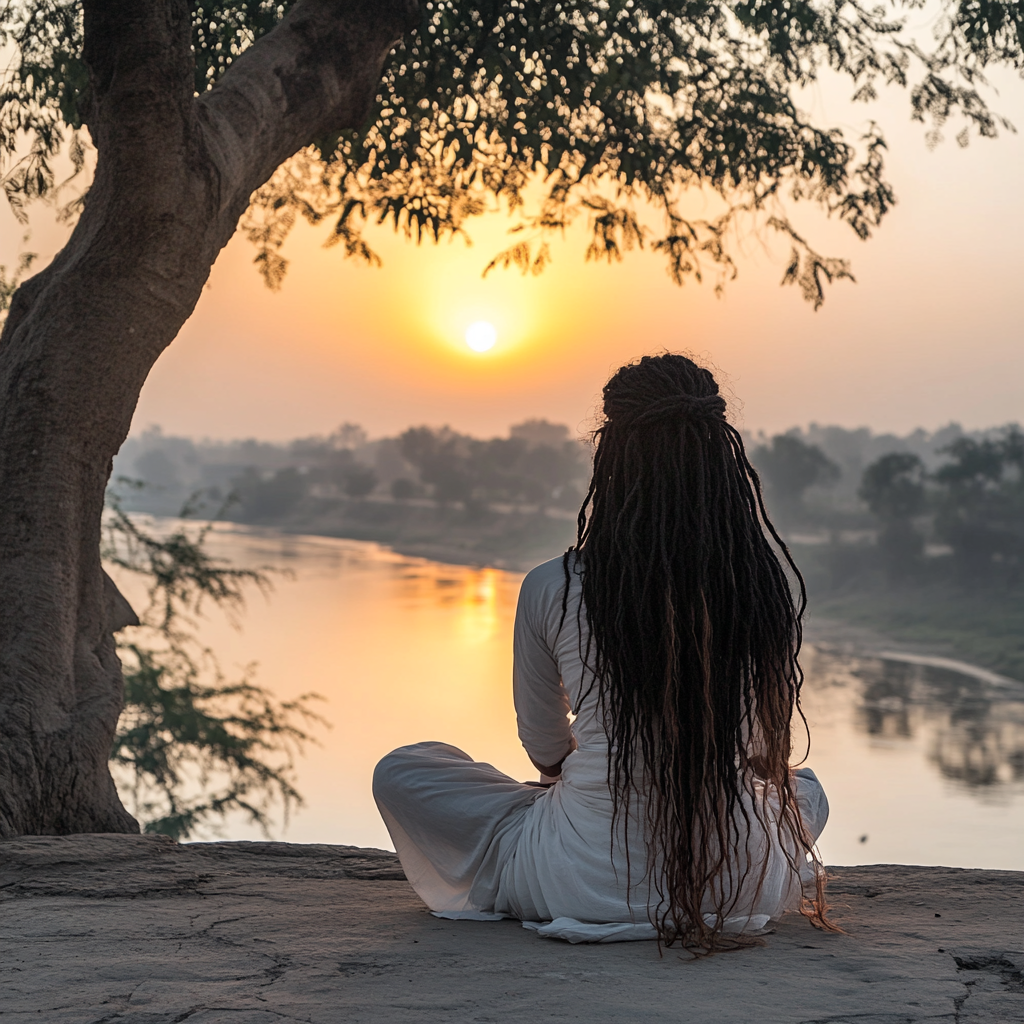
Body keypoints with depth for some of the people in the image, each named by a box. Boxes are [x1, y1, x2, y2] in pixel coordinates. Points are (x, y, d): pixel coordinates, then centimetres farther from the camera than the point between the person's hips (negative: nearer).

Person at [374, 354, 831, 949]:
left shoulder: (552, 589, -13)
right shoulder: (765, 580, -8)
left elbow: (545, 750, 3)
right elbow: (771, 751, 7)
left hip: (591, 882, -2)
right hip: (742, 885, 3)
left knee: (401, 772, 14)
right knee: (806, 790, 37)